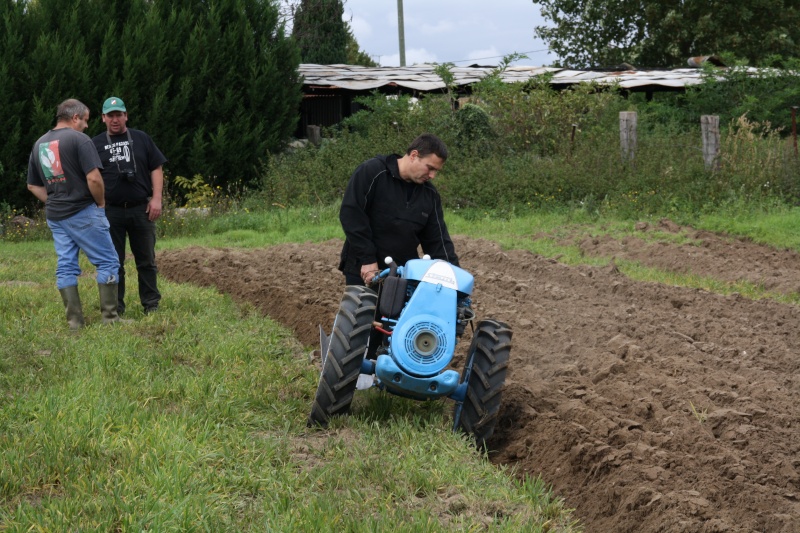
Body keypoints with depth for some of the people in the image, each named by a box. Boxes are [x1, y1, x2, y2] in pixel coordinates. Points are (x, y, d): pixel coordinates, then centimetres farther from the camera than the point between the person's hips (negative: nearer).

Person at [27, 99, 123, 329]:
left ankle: (74, 320, 8)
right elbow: (94, 178, -19)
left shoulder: (39, 144, 11)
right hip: (83, 212, -7)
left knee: (65, 267, 9)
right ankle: (110, 317, -1)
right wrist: (100, 202, -4)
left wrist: (53, 201, 15)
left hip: (54, 216, 7)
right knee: (107, 262, 1)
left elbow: (32, 185, 16)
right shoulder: (79, 139, -11)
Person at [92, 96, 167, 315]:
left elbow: (156, 169, 8)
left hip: (141, 209, 0)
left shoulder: (141, 139, 9)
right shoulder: (96, 144, 9)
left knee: (146, 261, 4)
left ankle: (151, 305, 11)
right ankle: (115, 307, 10)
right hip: (110, 211, 0)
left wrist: (156, 199, -3)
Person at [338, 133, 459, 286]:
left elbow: (438, 240, 9)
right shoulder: (372, 172, -11)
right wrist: (368, 260, -18)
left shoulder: (429, 194, 6)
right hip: (363, 270, -5)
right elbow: (351, 215, -16)